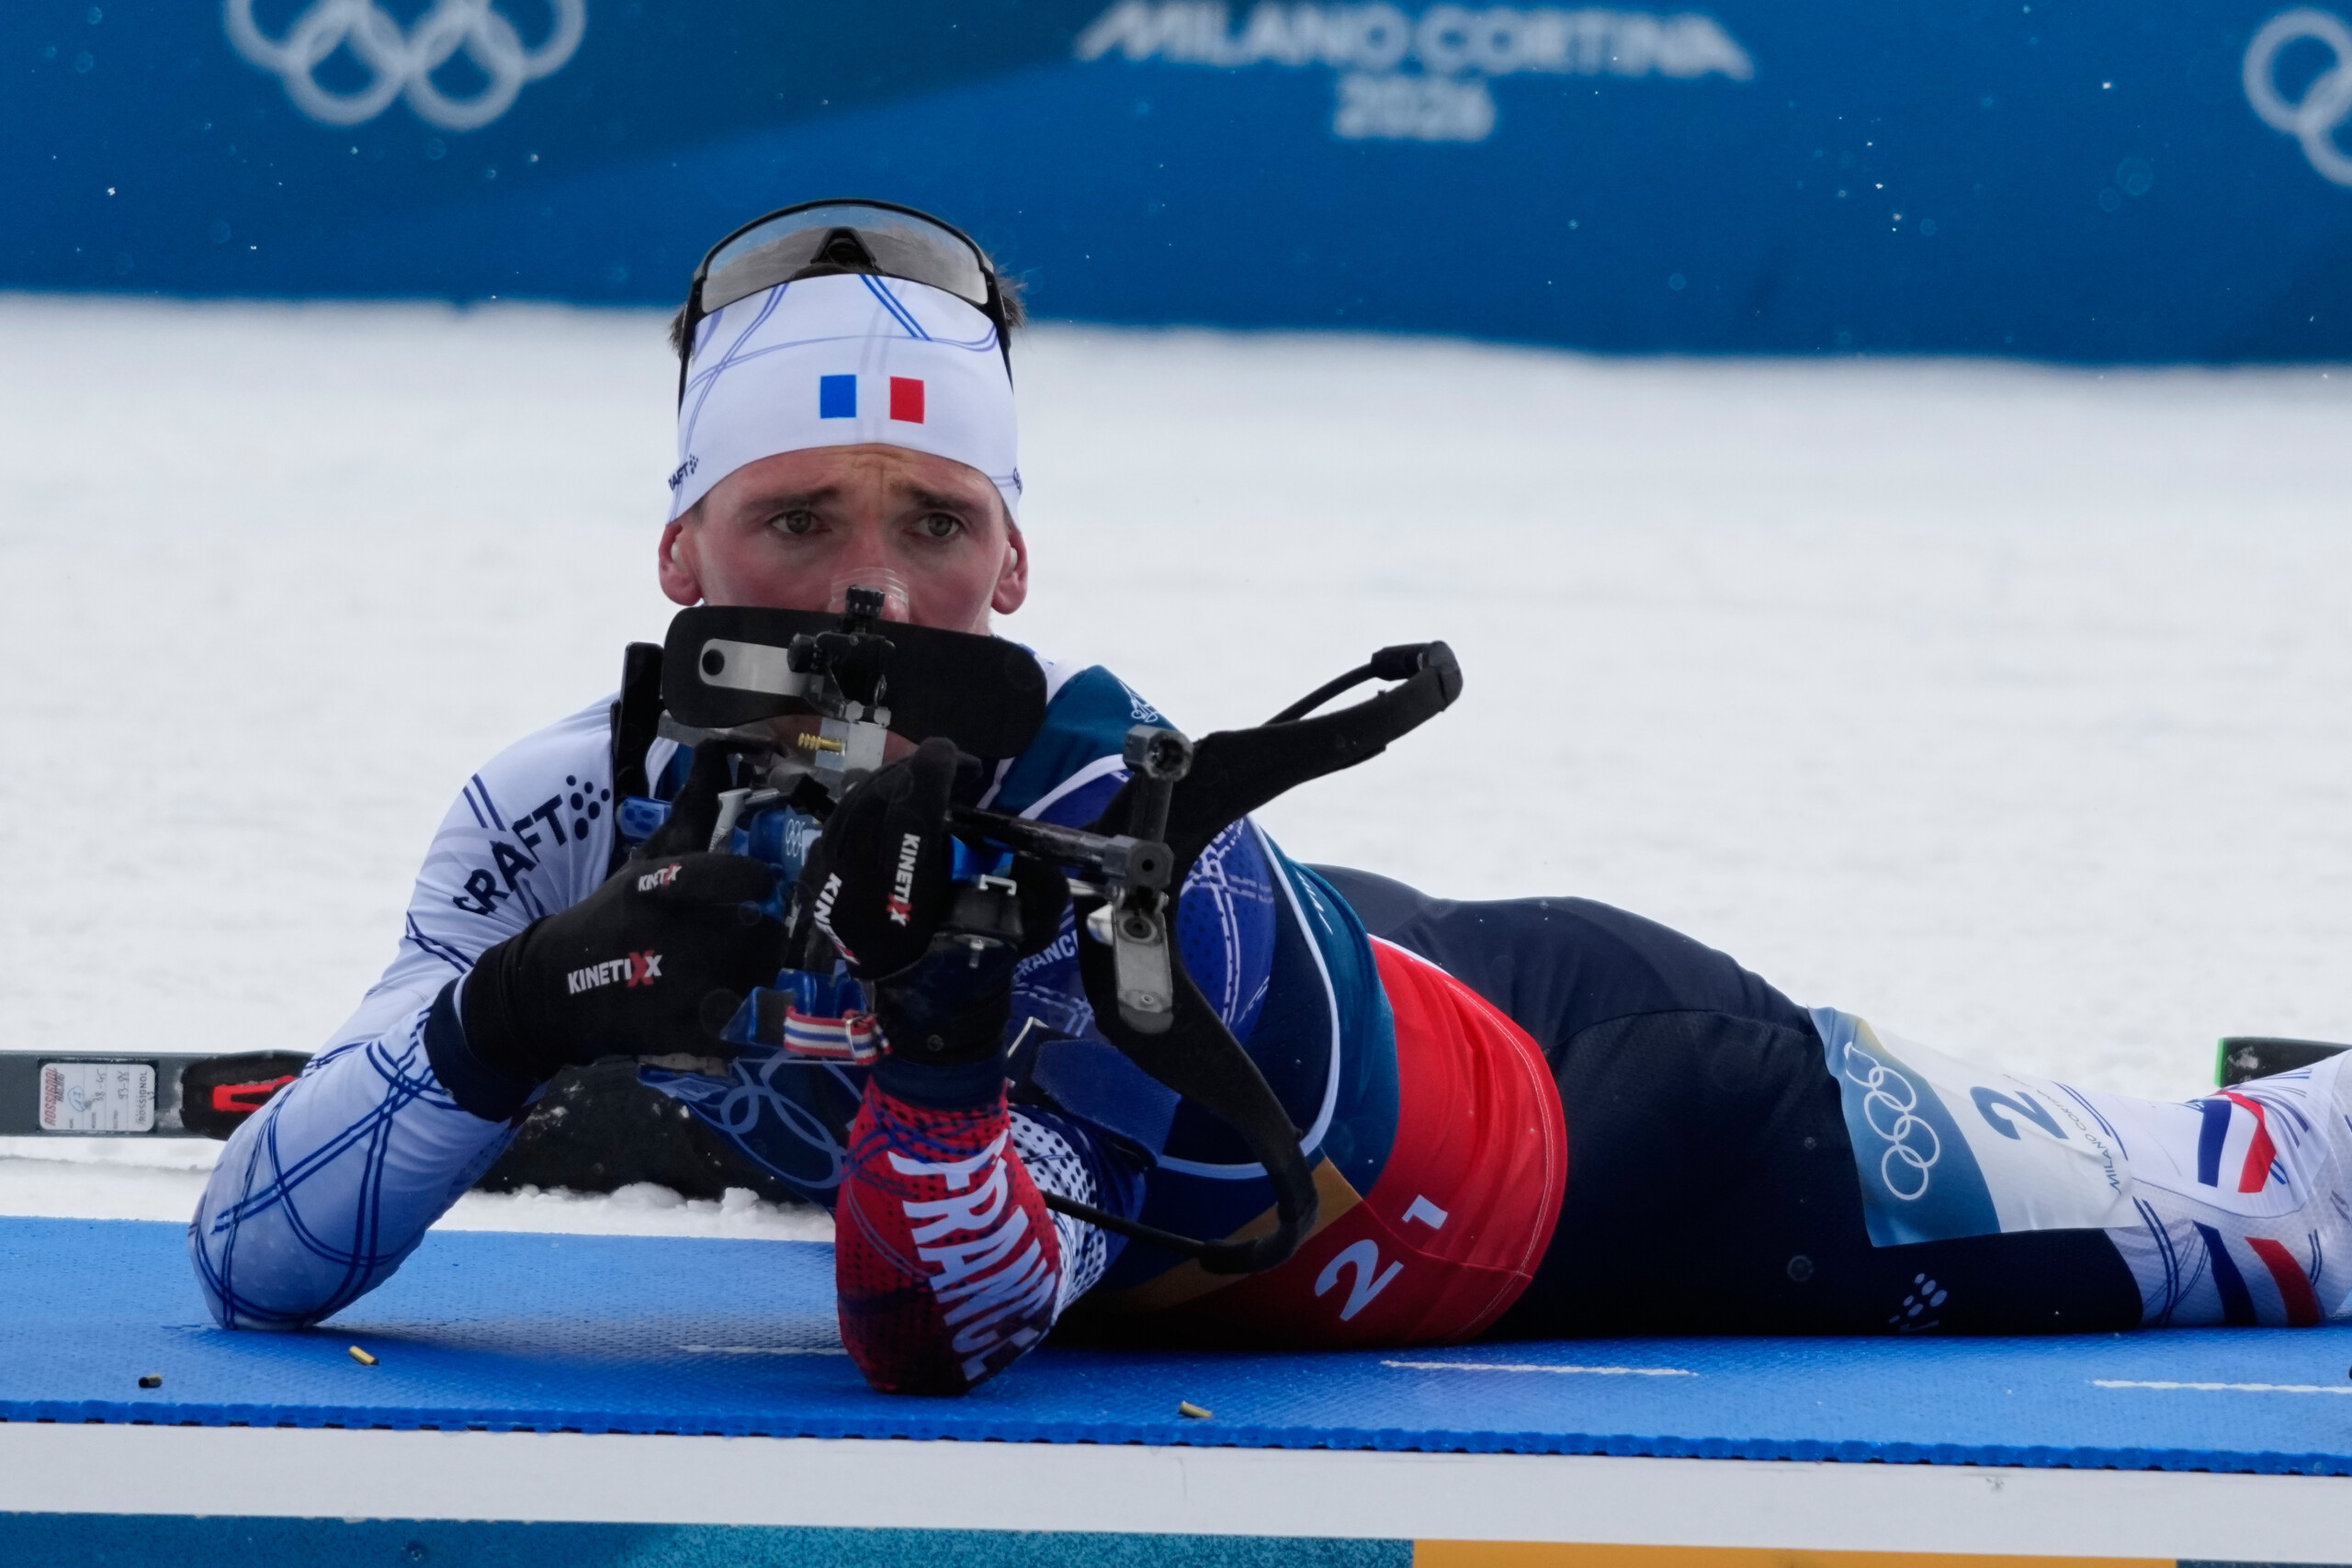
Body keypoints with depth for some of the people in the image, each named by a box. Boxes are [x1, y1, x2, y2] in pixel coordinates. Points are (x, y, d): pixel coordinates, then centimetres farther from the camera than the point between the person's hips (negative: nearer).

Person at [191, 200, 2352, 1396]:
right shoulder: (578, 824, -25)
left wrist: (934, 1046, -55)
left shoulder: (1111, 836, -37)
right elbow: (255, 1267, -28)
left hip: (1597, 1134, -4)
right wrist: (508, 1018, -45)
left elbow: (943, 1343, -36)